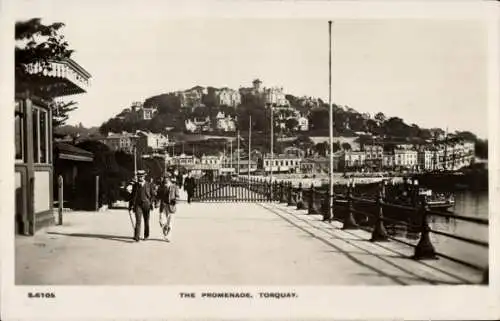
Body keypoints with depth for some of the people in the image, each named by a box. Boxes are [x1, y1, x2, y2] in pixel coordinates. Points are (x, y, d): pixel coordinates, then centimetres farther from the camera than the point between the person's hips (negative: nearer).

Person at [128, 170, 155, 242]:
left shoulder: (148, 185, 1)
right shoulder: (135, 185, 5)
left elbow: (152, 195, 4)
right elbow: (132, 196, 11)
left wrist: (151, 203, -7)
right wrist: (130, 205, 11)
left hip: (146, 205, 0)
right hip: (138, 205, 0)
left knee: (146, 221, 11)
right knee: (138, 220, -14)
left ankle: (146, 235, 27)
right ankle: (137, 236, -18)